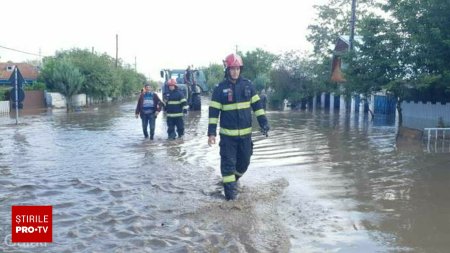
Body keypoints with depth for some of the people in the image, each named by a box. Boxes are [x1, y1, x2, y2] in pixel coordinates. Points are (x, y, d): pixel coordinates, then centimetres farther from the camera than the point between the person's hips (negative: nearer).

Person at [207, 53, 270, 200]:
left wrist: (263, 122, 0)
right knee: (228, 162, -2)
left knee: (244, 161, 13)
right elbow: (213, 111, -5)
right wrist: (211, 132, -10)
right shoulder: (220, 88, -5)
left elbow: (257, 105, 8)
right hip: (227, 133, -3)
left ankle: (233, 179, 38)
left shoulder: (248, 85, 3)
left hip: (245, 132, 3)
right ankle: (230, 189, 7)